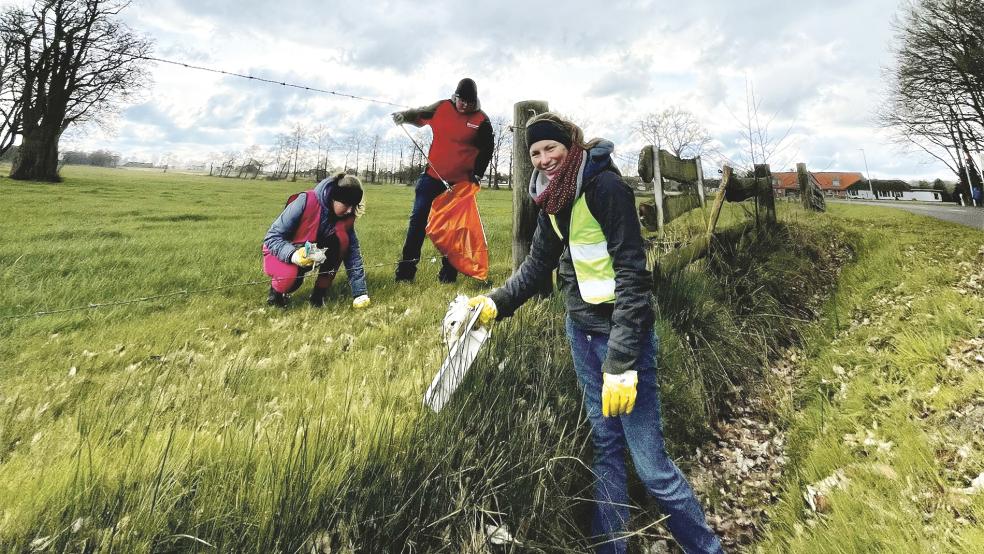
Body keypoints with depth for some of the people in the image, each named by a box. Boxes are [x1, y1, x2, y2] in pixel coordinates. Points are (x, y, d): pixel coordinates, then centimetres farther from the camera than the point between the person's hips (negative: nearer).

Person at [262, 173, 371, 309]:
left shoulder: (347, 218, -14)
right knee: (290, 274, -38)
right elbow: (272, 237, -24)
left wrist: (360, 293, -20)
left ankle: (319, 293, -9)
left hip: (314, 254, 4)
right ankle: (276, 290, 2)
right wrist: (293, 255, -44)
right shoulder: (305, 202, -28)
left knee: (341, 237, -24)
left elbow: (353, 254, -14)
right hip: (280, 253, -4)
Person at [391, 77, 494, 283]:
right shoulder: (441, 108, 2)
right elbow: (420, 116, 19)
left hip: (461, 182, -2)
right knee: (418, 220, 0)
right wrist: (404, 115, 0)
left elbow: (486, 151, 6)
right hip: (432, 177, 2)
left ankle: (448, 272, 14)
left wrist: (477, 174, -1)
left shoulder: (482, 121, -3)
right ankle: (406, 269, 8)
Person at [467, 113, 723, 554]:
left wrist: (621, 361, -25)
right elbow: (538, 264, 17)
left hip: (620, 331, -7)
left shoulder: (605, 186, -16)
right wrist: (496, 303, 5)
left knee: (649, 461, -2)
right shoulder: (553, 198, 8)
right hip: (581, 330, 7)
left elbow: (631, 273, -21)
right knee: (605, 444, 16)